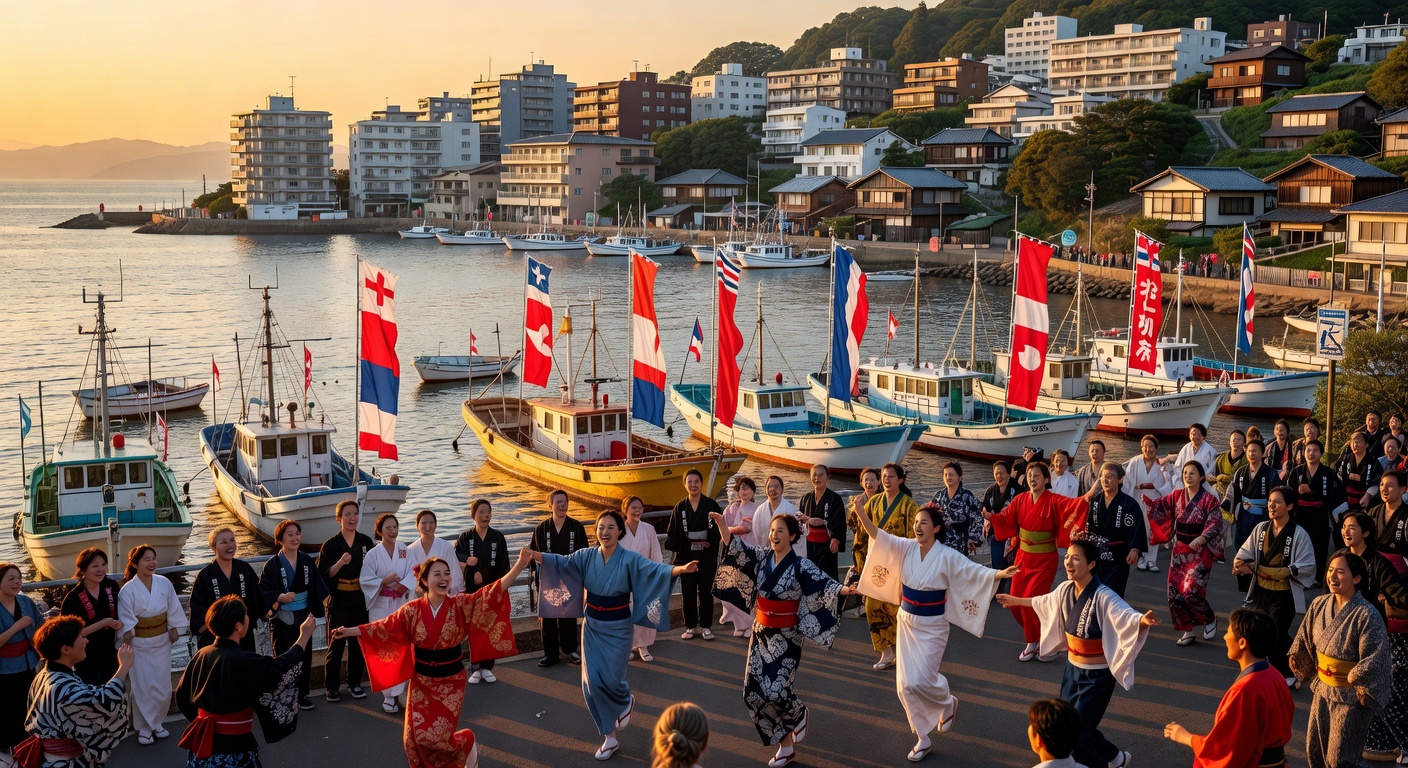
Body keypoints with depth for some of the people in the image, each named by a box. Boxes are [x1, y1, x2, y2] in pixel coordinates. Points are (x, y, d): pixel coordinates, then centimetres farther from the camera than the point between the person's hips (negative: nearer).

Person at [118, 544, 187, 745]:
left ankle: (156, 723, 29)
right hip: (139, 645, -3)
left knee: (163, 687, 10)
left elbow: (173, 609, 4)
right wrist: (127, 632, -33)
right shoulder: (128, 590, -15)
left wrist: (174, 628, 5)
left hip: (161, 642, 4)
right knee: (143, 688, 2)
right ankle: (144, 728, 17)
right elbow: (125, 618, -16)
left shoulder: (164, 583, -6)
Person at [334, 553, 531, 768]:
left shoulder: (461, 605, -12)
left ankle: (467, 743, 24)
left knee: (435, 737, -7)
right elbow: (384, 628, -5)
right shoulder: (412, 610, -7)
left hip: (450, 681, -2)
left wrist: (520, 564, -35)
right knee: (415, 737, 0)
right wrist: (350, 631, -14)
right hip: (421, 680, 2)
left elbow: (495, 590, -22)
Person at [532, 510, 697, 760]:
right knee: (592, 683, 1)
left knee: (609, 680, -4)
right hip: (592, 626, 3)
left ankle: (626, 701, 34)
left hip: (617, 628, -3)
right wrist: (534, 555, -30)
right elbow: (560, 562, -11)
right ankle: (609, 737, 16)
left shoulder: (629, 559, -13)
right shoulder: (586, 556, -3)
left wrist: (682, 569, -43)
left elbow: (655, 570, -25)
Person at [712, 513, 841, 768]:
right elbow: (735, 548, -3)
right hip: (761, 633, 6)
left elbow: (823, 583, -25)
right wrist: (722, 525, -19)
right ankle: (786, 746, 18)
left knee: (774, 689, -16)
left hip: (786, 637, -6)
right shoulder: (761, 557, 1)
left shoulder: (801, 565, -14)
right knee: (754, 691, 4)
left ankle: (799, 713, 22)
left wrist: (845, 589, -44)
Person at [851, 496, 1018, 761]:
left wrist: (1001, 574, -37)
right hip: (906, 623, 5)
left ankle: (948, 704, 24)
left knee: (918, 682, -12)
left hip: (931, 627, -5)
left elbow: (975, 571, -20)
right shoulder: (906, 548, -5)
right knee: (905, 685, 5)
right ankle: (923, 738, 22)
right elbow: (876, 534, -12)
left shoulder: (947, 556, -15)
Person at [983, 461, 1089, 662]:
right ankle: (1035, 635, 31)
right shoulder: (1020, 500, 0)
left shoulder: (1054, 501, -13)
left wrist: (1088, 496, -48)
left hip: (1044, 561, -5)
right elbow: (1006, 519, 0)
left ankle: (1034, 643, 14)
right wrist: (989, 517, -19)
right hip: (1023, 558, 5)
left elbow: (1072, 505, -30)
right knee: (1015, 601, 5)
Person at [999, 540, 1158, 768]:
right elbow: (1045, 602, 18)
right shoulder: (1065, 589, -3)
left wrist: (1143, 621, -63)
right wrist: (1017, 600, 32)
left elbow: (1127, 617, -40)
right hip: (1072, 670, 7)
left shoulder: (1103, 597, -25)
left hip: (1097, 677, -7)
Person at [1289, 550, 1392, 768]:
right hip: (1322, 691, 6)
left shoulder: (1366, 615, -22)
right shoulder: (1319, 605, -2)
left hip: (1350, 697, -6)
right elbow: (1304, 641, 12)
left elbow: (1376, 659, -22)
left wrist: (1354, 678, -24)